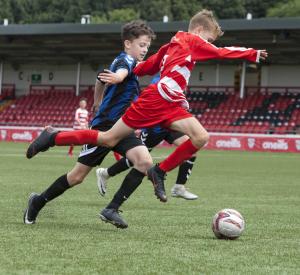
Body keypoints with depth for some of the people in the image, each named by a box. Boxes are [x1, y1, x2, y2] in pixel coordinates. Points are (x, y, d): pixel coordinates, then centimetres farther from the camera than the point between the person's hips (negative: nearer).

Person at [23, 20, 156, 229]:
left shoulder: (126, 62, 15)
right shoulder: (125, 60, -13)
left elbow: (101, 79, 33)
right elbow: (121, 72, -41)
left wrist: (98, 102, 46)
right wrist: (116, 77, -65)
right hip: (104, 126, -8)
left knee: (145, 162, -18)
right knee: (78, 176, 1)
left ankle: (112, 209, -15)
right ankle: (38, 201, 23)